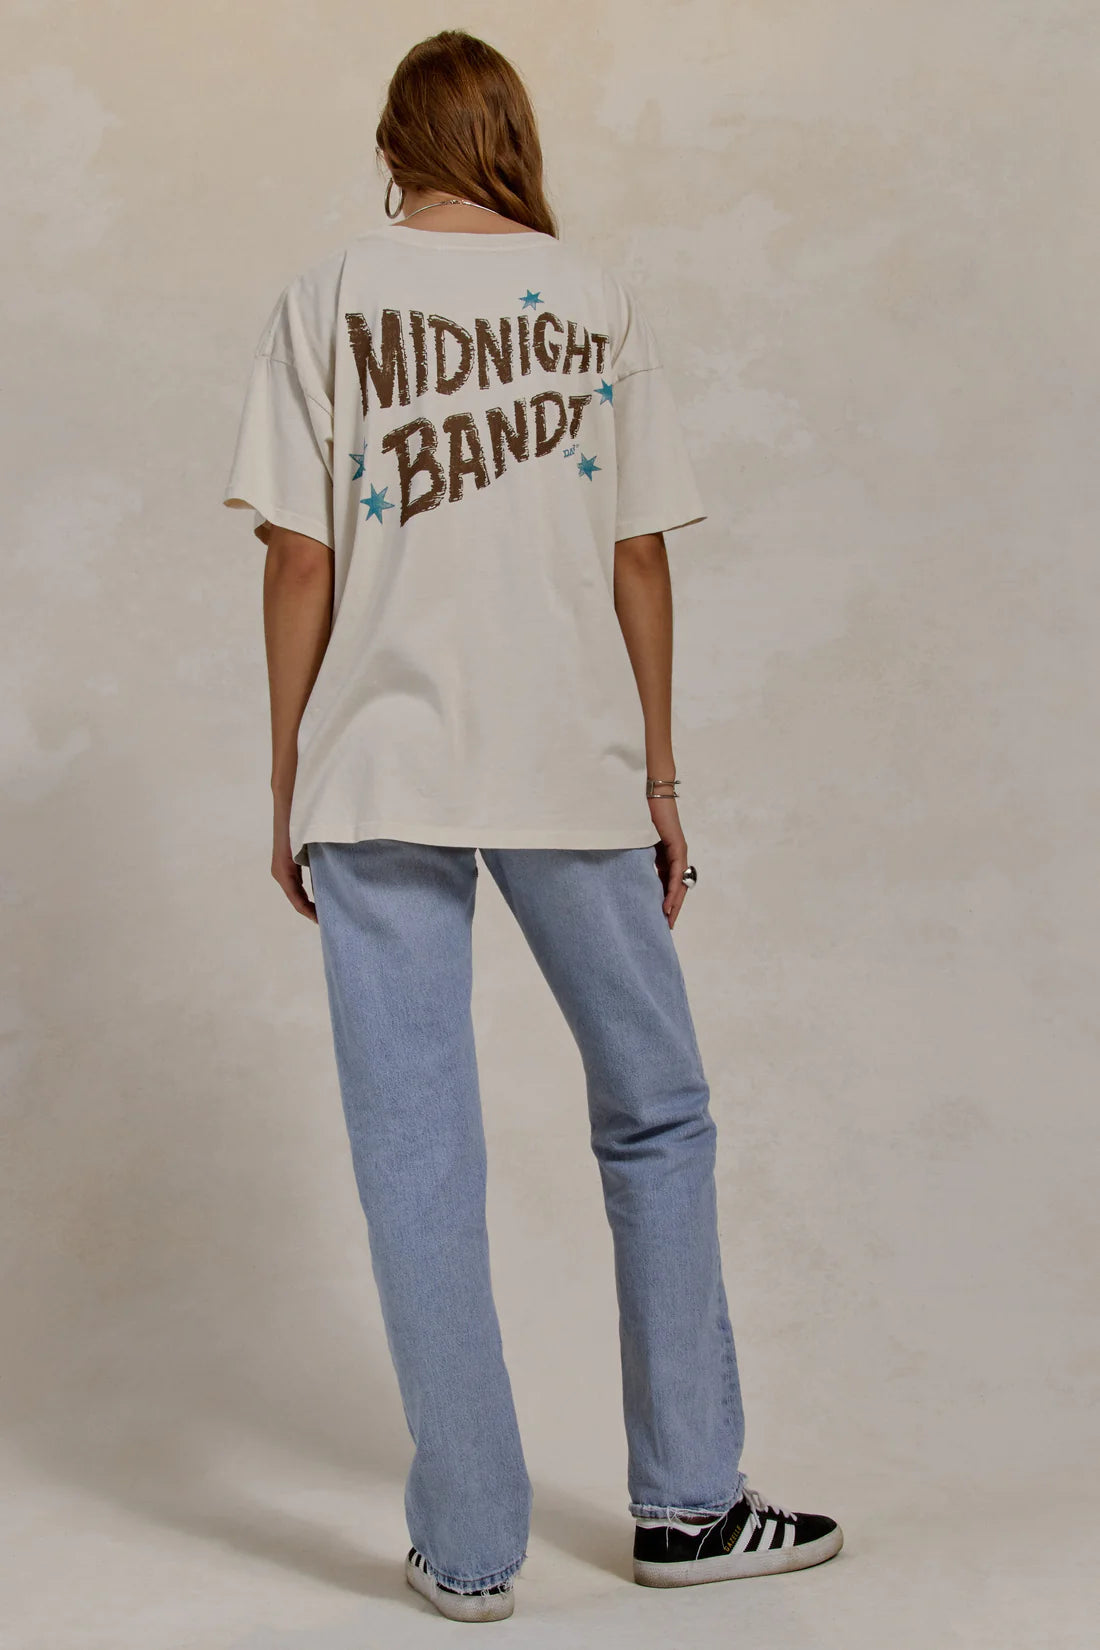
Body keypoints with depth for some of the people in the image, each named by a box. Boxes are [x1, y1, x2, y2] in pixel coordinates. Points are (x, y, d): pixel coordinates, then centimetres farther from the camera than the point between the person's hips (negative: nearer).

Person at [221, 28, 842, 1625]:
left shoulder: (327, 300, 3)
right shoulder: (596, 298, 6)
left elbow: (301, 562, -2)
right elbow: (640, 562, 4)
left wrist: (289, 791, 5)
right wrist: (658, 781, 11)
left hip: (378, 773, 0)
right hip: (574, 766, 1)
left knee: (417, 1156, 4)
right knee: (655, 1120, 14)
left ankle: (468, 1547, 12)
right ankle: (688, 1503, 20)